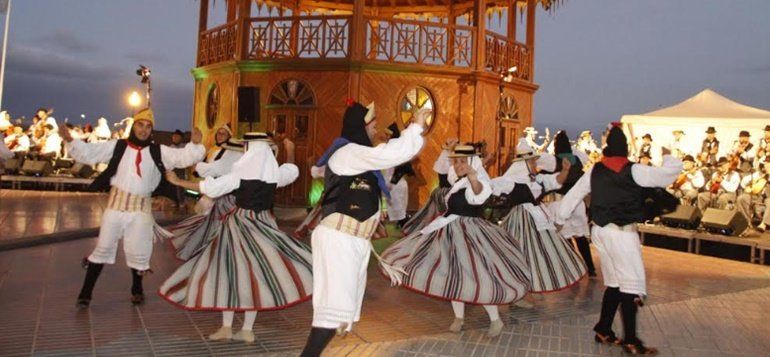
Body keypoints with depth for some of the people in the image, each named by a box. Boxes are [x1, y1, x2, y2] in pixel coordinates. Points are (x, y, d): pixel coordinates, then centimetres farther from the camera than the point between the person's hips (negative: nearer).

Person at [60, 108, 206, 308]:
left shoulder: (158, 151, 0)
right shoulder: (118, 146, 0)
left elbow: (183, 157, -7)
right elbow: (88, 153, -2)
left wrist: (195, 144, -24)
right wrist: (70, 140, -17)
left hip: (141, 208, 0)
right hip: (116, 203, 0)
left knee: (138, 250, 9)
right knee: (103, 247, 7)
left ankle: (136, 289, 32)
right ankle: (86, 292, 18)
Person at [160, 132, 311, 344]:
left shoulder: (240, 174, -13)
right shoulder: (275, 173, -1)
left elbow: (210, 188, -15)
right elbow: (293, 171, 20)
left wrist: (177, 181, -7)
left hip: (240, 224, -4)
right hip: (263, 224, 4)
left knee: (229, 271, 7)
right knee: (256, 273, 8)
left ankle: (226, 327, 10)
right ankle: (247, 330, 11)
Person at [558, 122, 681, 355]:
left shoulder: (595, 171, 5)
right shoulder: (634, 171, -10)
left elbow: (573, 195, 10)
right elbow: (672, 170, -5)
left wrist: (560, 219, 23)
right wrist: (668, 155, 16)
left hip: (600, 230, 6)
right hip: (622, 232, -6)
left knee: (614, 282, 16)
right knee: (632, 283, 0)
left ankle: (603, 331, 20)